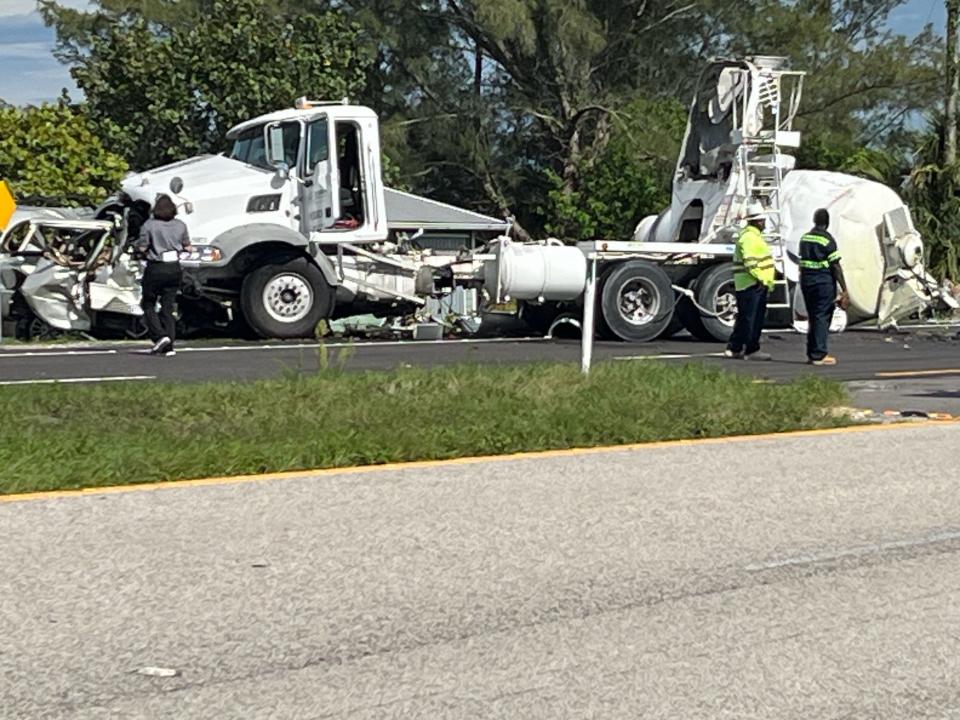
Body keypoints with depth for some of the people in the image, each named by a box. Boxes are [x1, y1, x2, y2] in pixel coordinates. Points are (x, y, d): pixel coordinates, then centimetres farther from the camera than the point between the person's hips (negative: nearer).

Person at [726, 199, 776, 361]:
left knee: (744, 318, 13)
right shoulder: (748, 237, -14)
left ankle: (734, 348, 18)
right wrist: (761, 279, -23)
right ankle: (751, 350, -6)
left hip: (757, 285, 11)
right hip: (752, 285, -11)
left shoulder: (755, 235, 21)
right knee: (751, 318, -8)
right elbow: (750, 263, -23)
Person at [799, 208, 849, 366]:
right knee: (822, 317, -3)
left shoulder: (804, 238, 10)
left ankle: (811, 353, 18)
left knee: (813, 317, 15)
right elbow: (835, 266, -14)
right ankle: (819, 355, -4)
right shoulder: (827, 240, -12)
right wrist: (844, 290, -12)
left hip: (806, 279, 7)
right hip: (824, 281, -7)